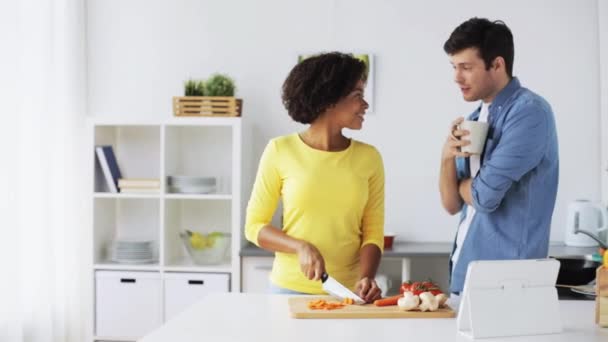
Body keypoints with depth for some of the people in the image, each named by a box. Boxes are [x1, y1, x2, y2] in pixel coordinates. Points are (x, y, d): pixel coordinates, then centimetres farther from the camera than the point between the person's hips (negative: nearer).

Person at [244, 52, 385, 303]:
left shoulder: (369, 158, 0)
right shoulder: (281, 151, -6)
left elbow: (373, 233, 0)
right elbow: (254, 226, -2)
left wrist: (366, 278, -17)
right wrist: (301, 247, -17)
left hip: (349, 292, 1)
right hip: (291, 289, -1)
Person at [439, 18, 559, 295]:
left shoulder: (529, 111, -14)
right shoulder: (474, 120, 10)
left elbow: (484, 196, -20)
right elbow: (452, 204, 9)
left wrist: (466, 184, 2)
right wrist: (447, 157, -8)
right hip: (466, 270, 7)